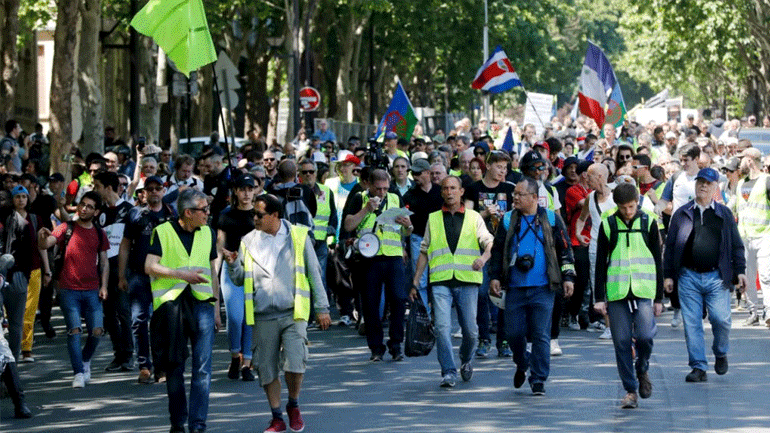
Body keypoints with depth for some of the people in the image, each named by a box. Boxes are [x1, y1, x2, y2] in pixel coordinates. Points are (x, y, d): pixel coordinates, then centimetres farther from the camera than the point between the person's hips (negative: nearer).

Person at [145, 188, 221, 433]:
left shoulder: (208, 234, 14)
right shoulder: (163, 232, 0)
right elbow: (149, 267, -7)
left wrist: (217, 309, 17)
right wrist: (182, 274, -15)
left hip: (202, 303, 2)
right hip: (171, 304, -2)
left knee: (203, 368, -8)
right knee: (174, 367, 6)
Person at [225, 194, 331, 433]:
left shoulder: (298, 236, 3)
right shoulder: (249, 242, 8)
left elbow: (314, 274, 8)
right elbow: (240, 279, 11)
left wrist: (321, 308, 7)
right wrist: (233, 264, -11)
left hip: (293, 314, -2)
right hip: (263, 317, 2)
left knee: (295, 364, -14)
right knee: (267, 369, 3)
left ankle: (293, 405, 13)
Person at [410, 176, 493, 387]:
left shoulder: (474, 218, 11)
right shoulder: (433, 219, 15)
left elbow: (489, 242, 2)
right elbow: (424, 252, 18)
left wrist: (484, 257, -22)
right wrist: (415, 281, 13)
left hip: (468, 281, 0)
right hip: (440, 281, 0)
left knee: (470, 329, 1)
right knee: (442, 327, -13)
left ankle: (466, 360, 29)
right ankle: (448, 372, -7)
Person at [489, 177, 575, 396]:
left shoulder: (551, 219, 4)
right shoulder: (508, 220, 9)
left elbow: (564, 250, 8)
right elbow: (497, 250, 14)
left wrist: (567, 277, 2)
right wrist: (494, 277, 7)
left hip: (543, 289, -2)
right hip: (515, 288, 2)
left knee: (541, 335, -4)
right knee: (513, 333, 2)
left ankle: (538, 380, 3)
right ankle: (522, 365, 30)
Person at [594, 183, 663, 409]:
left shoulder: (648, 223, 5)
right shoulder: (608, 225, 5)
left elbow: (657, 261, 9)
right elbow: (600, 262, 8)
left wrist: (659, 297, 6)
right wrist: (599, 297, 3)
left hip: (644, 290, -1)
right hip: (616, 291, 1)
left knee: (644, 335, -15)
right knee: (622, 342, -2)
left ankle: (642, 370, 15)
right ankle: (630, 389, 7)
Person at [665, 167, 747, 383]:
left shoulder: (724, 214, 11)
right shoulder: (682, 214, 10)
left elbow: (736, 245, 14)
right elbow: (670, 246, 11)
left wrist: (739, 271, 4)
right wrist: (668, 275, 7)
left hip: (717, 278, 0)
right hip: (689, 277, 1)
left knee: (721, 318, -10)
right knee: (692, 323, -2)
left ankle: (721, 354, 18)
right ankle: (698, 367, 5)